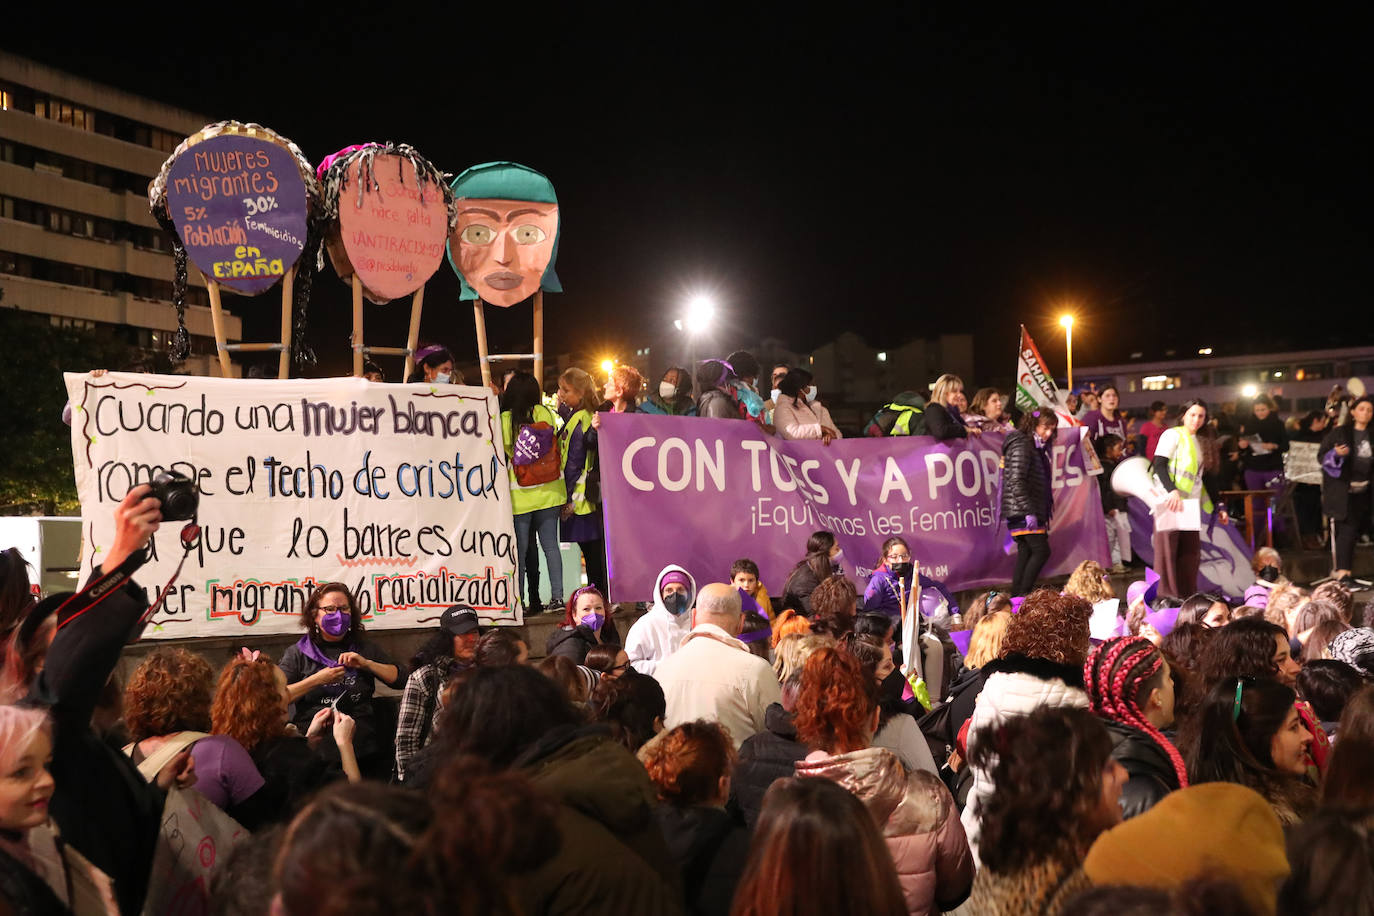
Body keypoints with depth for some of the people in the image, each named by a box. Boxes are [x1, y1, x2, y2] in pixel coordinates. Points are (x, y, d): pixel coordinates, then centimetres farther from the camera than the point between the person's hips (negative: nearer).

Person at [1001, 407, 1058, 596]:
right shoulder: (1021, 445, -11)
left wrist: (1043, 514, 22)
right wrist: (1029, 511, -24)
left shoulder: (1038, 447, 20)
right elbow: (1016, 481, -20)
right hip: (1022, 511, -10)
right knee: (1041, 551, -11)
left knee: (1025, 553, 7)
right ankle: (1022, 596, -11)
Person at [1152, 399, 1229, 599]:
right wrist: (1172, 491, -29)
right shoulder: (1173, 434, -2)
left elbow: (1203, 477, 24)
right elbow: (1159, 465, -14)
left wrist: (1218, 507, 18)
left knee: (1191, 552, 5)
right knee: (1167, 550, -7)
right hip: (1170, 501, -7)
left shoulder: (1200, 441, 21)